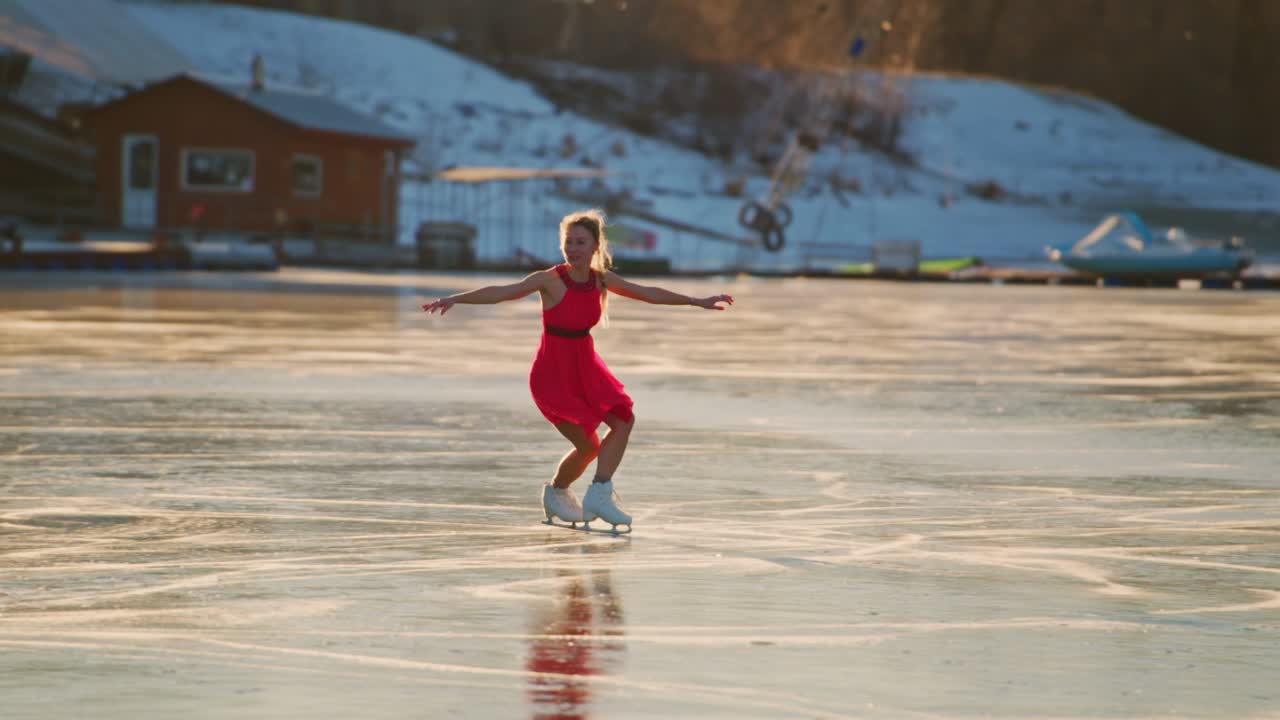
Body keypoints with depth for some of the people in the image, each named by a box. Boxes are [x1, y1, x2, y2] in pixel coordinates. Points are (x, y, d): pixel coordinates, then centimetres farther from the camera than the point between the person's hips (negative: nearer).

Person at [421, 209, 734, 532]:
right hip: (552, 372, -6)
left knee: (624, 420, -8)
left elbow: (648, 293, 10)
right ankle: (556, 493, 21)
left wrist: (698, 302, 16)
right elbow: (501, 292, -28)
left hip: (586, 366, 6)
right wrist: (454, 299, -41)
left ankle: (599, 494, 1)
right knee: (587, 445, -8)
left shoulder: (602, 280, -2)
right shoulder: (551, 280, -18)